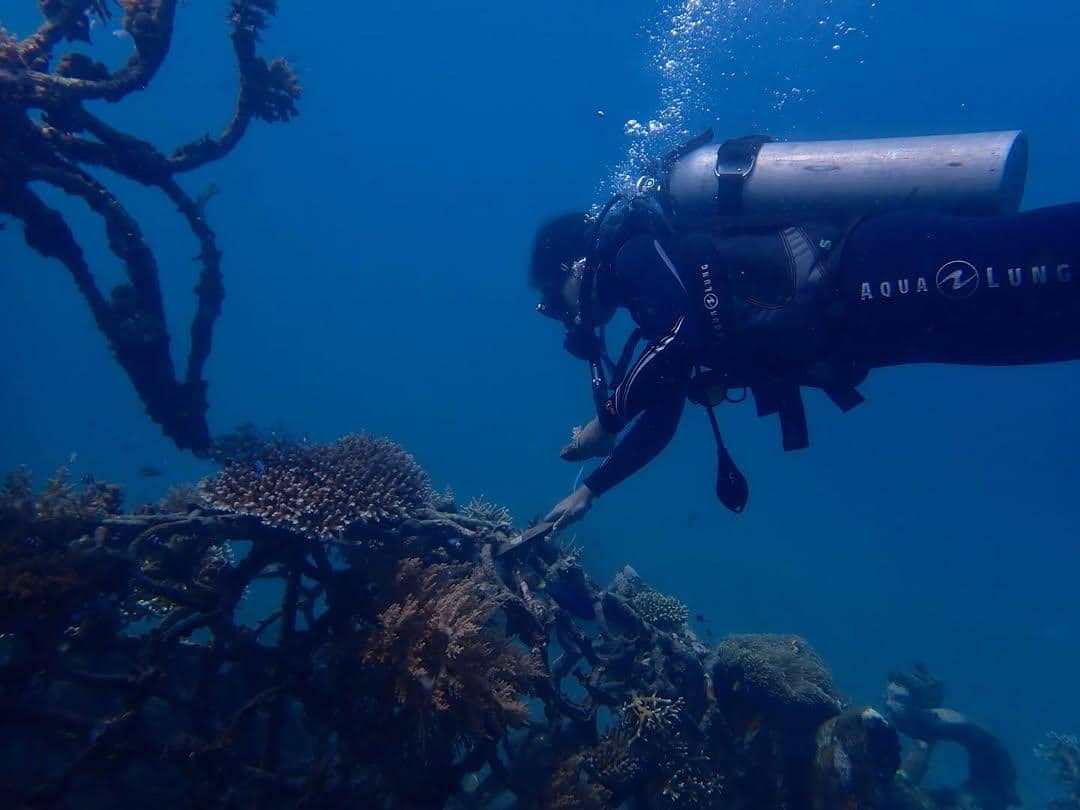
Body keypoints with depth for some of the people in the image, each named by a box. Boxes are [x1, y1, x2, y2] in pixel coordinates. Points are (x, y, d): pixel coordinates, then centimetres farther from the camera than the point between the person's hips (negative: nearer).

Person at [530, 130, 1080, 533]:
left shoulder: (632, 250, 3)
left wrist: (607, 421, -3)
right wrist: (589, 490, 39)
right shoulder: (658, 272, 31)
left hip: (876, 267, -8)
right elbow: (663, 415, 36)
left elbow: (680, 334, -19)